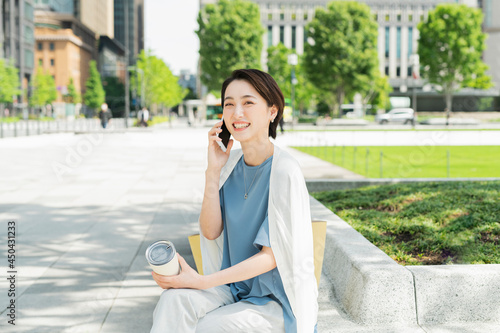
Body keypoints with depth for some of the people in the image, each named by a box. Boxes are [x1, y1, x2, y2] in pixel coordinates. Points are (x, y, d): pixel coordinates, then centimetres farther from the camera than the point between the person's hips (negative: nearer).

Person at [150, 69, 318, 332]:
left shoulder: (284, 172, -18)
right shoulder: (231, 163, 1)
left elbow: (272, 255, -17)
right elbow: (211, 231, -2)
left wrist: (201, 281, -21)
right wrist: (213, 171, -12)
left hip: (278, 301, -5)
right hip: (234, 284, 5)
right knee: (175, 298, -24)